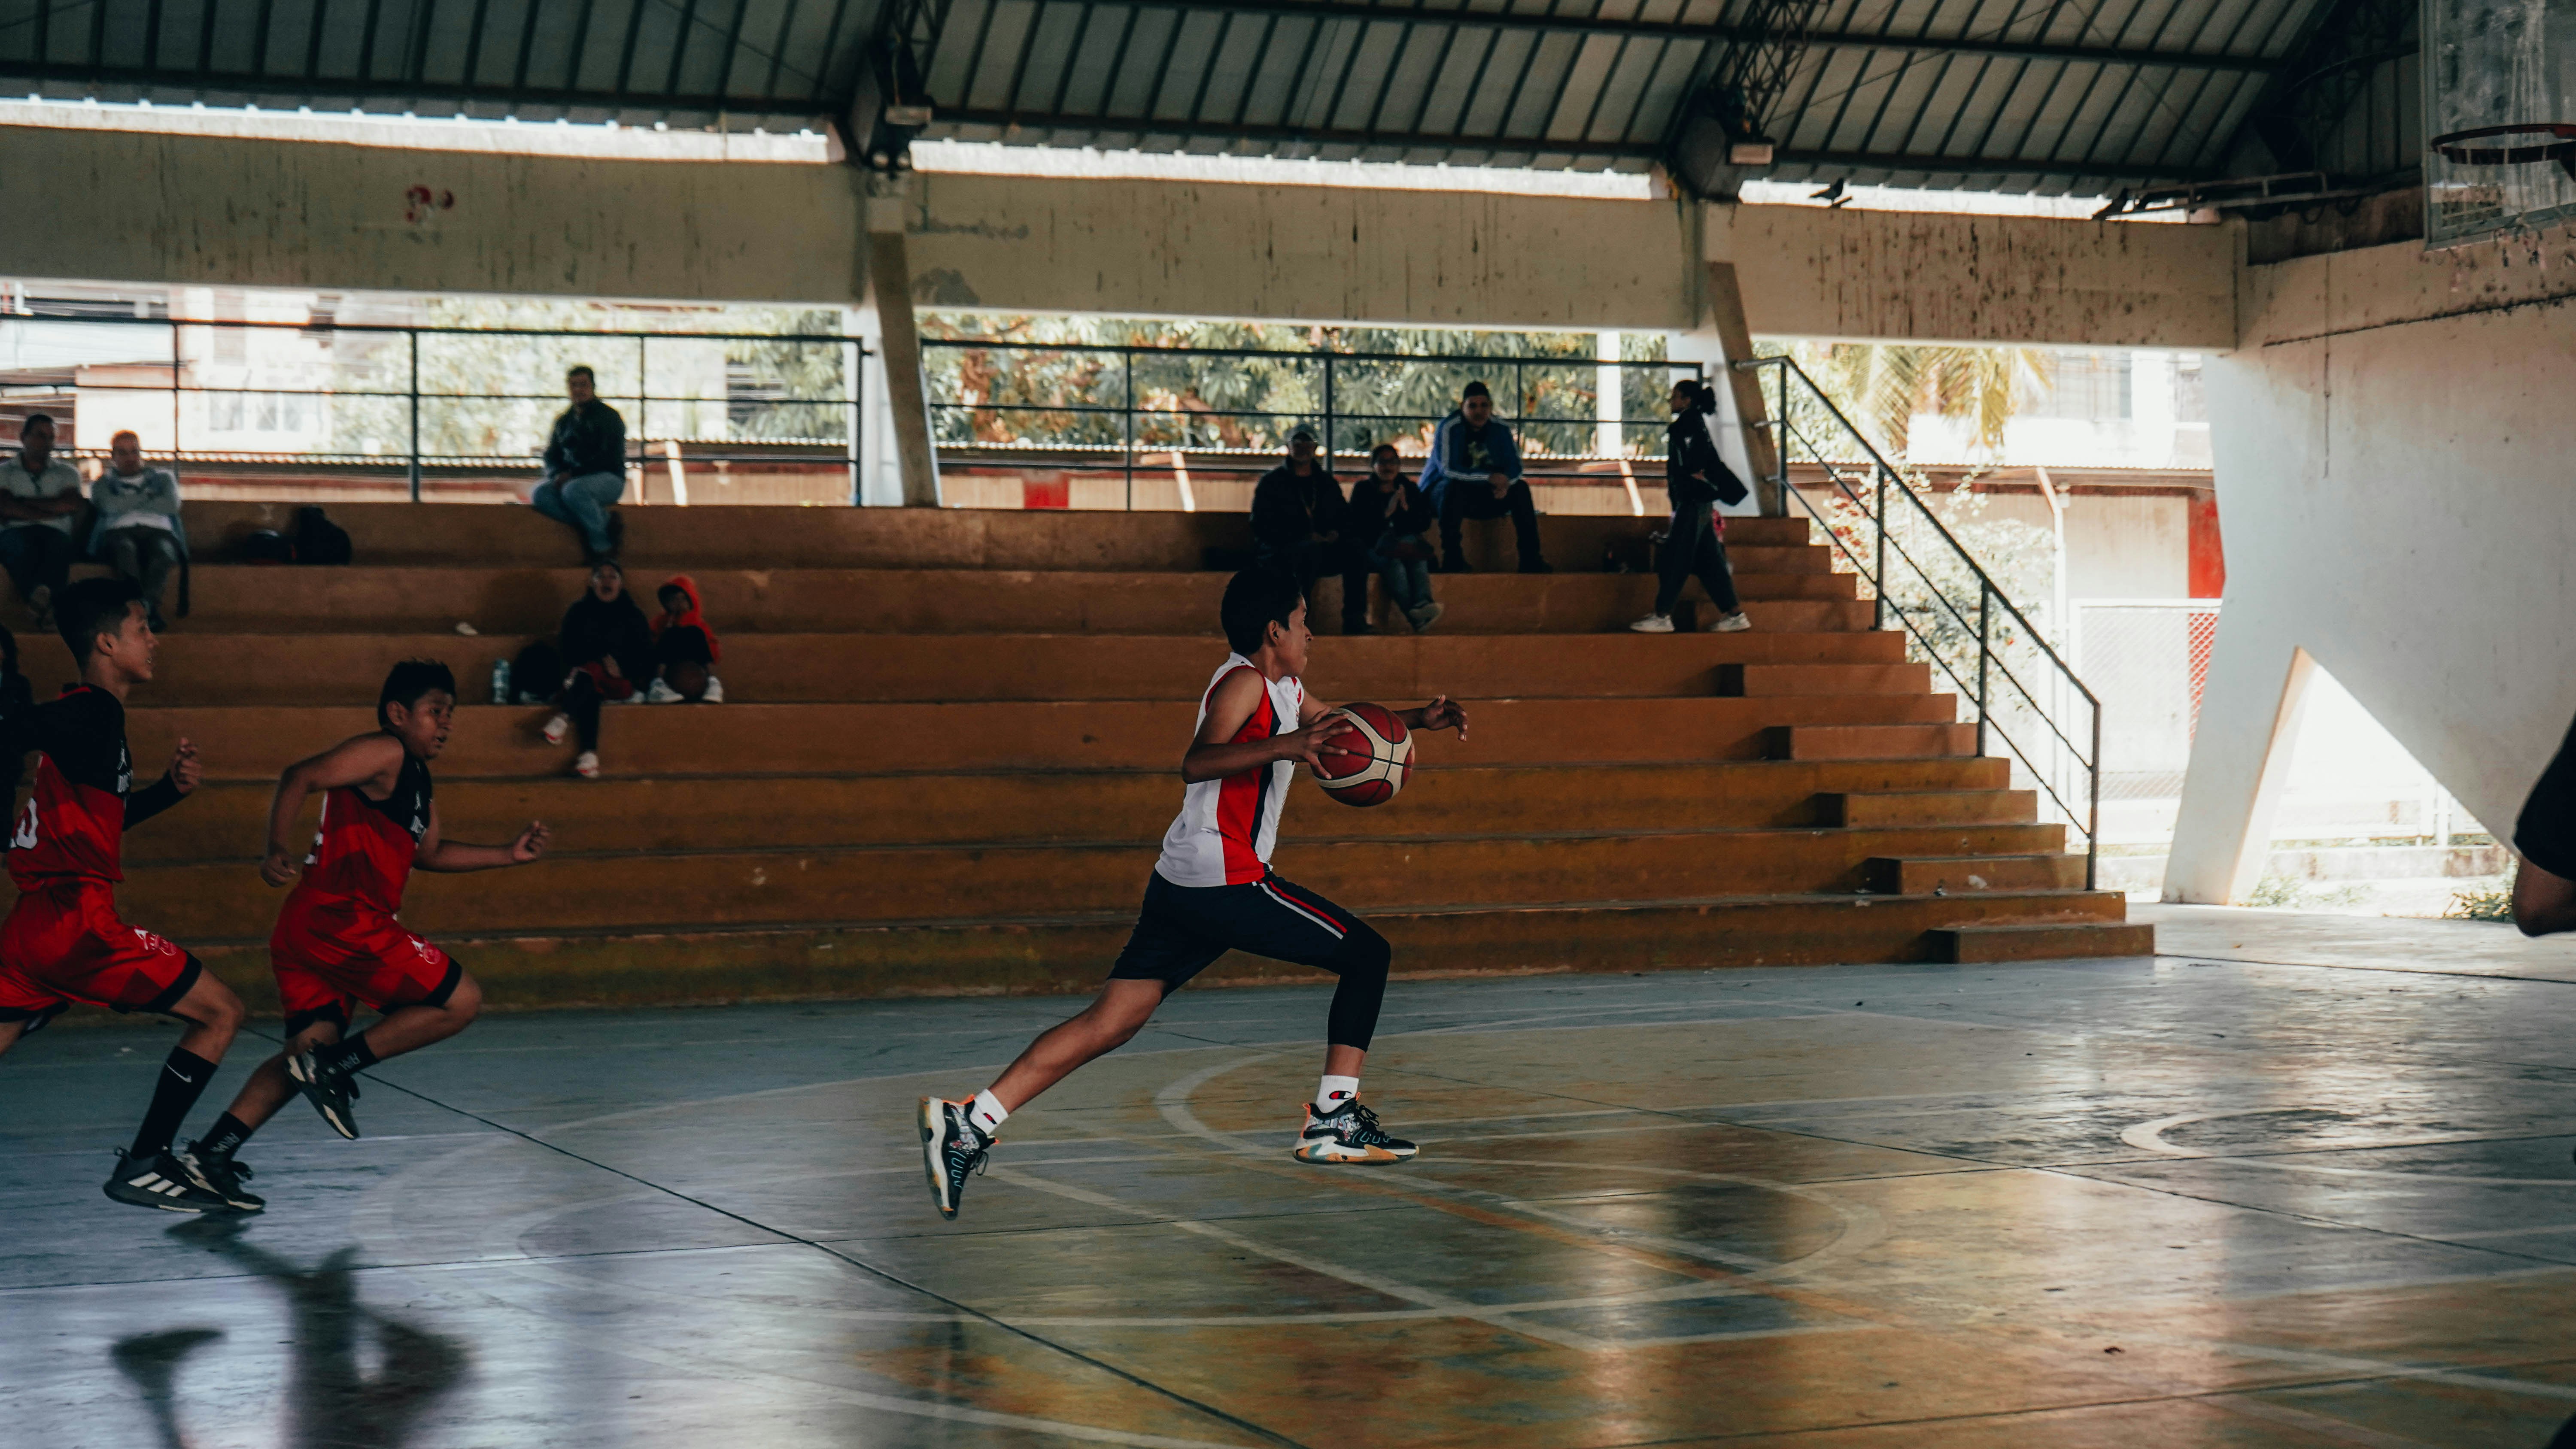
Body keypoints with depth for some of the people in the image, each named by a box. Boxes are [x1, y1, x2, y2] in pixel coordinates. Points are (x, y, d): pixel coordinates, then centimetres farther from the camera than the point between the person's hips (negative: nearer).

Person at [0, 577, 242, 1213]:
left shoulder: (84, 712, 19)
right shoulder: (95, 712, -11)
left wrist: (168, 788, 18)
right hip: (76, 921, -9)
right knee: (221, 1012, 0)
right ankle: (143, 1165, 1)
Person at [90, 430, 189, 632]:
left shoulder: (163, 477, 30)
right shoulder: (103, 484, 29)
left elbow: (172, 505, 9)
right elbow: (113, 506, 6)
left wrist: (131, 507, 11)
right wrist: (150, 498, 13)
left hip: (158, 531, 1)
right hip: (118, 532, -1)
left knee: (163, 549, -39)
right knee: (125, 548, -40)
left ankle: (145, 605, -58)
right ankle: (149, 609, -59)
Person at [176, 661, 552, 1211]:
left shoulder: (416, 779, 24)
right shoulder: (384, 754, -5)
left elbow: (431, 851, 36)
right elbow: (301, 777, -15)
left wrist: (510, 854, 29)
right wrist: (278, 849, -27)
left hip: (309, 927, 10)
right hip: (339, 918, -10)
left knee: (313, 1046, 10)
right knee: (461, 1000, -5)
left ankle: (214, 1151, 2)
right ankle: (337, 1067, -6)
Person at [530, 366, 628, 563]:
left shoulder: (608, 417, 0)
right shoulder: (564, 421, 19)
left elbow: (610, 457, -11)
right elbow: (551, 456, 17)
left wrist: (573, 474, -20)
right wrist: (558, 475, -8)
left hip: (609, 479, -6)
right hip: (570, 479, 6)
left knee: (573, 490, -38)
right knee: (540, 495, -25)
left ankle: (601, 545, -25)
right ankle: (606, 523, -28)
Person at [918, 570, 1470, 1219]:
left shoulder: (1283, 691, 22)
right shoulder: (1244, 683, -8)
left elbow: (1336, 729, 40)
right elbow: (1197, 764, -23)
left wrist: (1414, 721, 28)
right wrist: (1286, 747, -35)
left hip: (1181, 885, 9)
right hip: (1226, 881, -9)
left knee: (1111, 1021, 2)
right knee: (1366, 953, 2)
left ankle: (971, 1123, -7)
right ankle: (1334, 1118, 1)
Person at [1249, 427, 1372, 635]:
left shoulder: (1327, 483, 23)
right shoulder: (1272, 482, 9)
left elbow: (1344, 516, 21)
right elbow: (1262, 525, -3)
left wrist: (1335, 533, -5)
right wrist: (1302, 538, -16)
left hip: (1322, 549, 4)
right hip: (1279, 551, -4)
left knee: (1354, 552, -26)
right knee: (1310, 550, -38)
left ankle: (1354, 621, -30)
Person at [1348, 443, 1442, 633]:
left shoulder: (1409, 488, 19)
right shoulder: (1363, 490, 12)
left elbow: (1424, 525, 10)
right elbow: (1357, 527, -3)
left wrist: (1406, 508, -7)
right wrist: (1387, 513, -9)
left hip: (1406, 542, 2)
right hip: (1373, 546, -2)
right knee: (1393, 560, -37)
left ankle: (1423, 602, -60)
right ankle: (1415, 616, -60)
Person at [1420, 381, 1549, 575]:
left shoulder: (1500, 431, 1)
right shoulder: (1449, 428, -15)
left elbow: (1514, 465, -1)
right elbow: (1448, 469, -25)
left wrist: (1505, 483, -26)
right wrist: (1489, 477, -31)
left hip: (1484, 497, 5)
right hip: (1440, 493, -5)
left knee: (1521, 488, -14)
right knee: (1454, 486, -38)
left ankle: (1530, 559, -18)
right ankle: (1451, 558, -37)